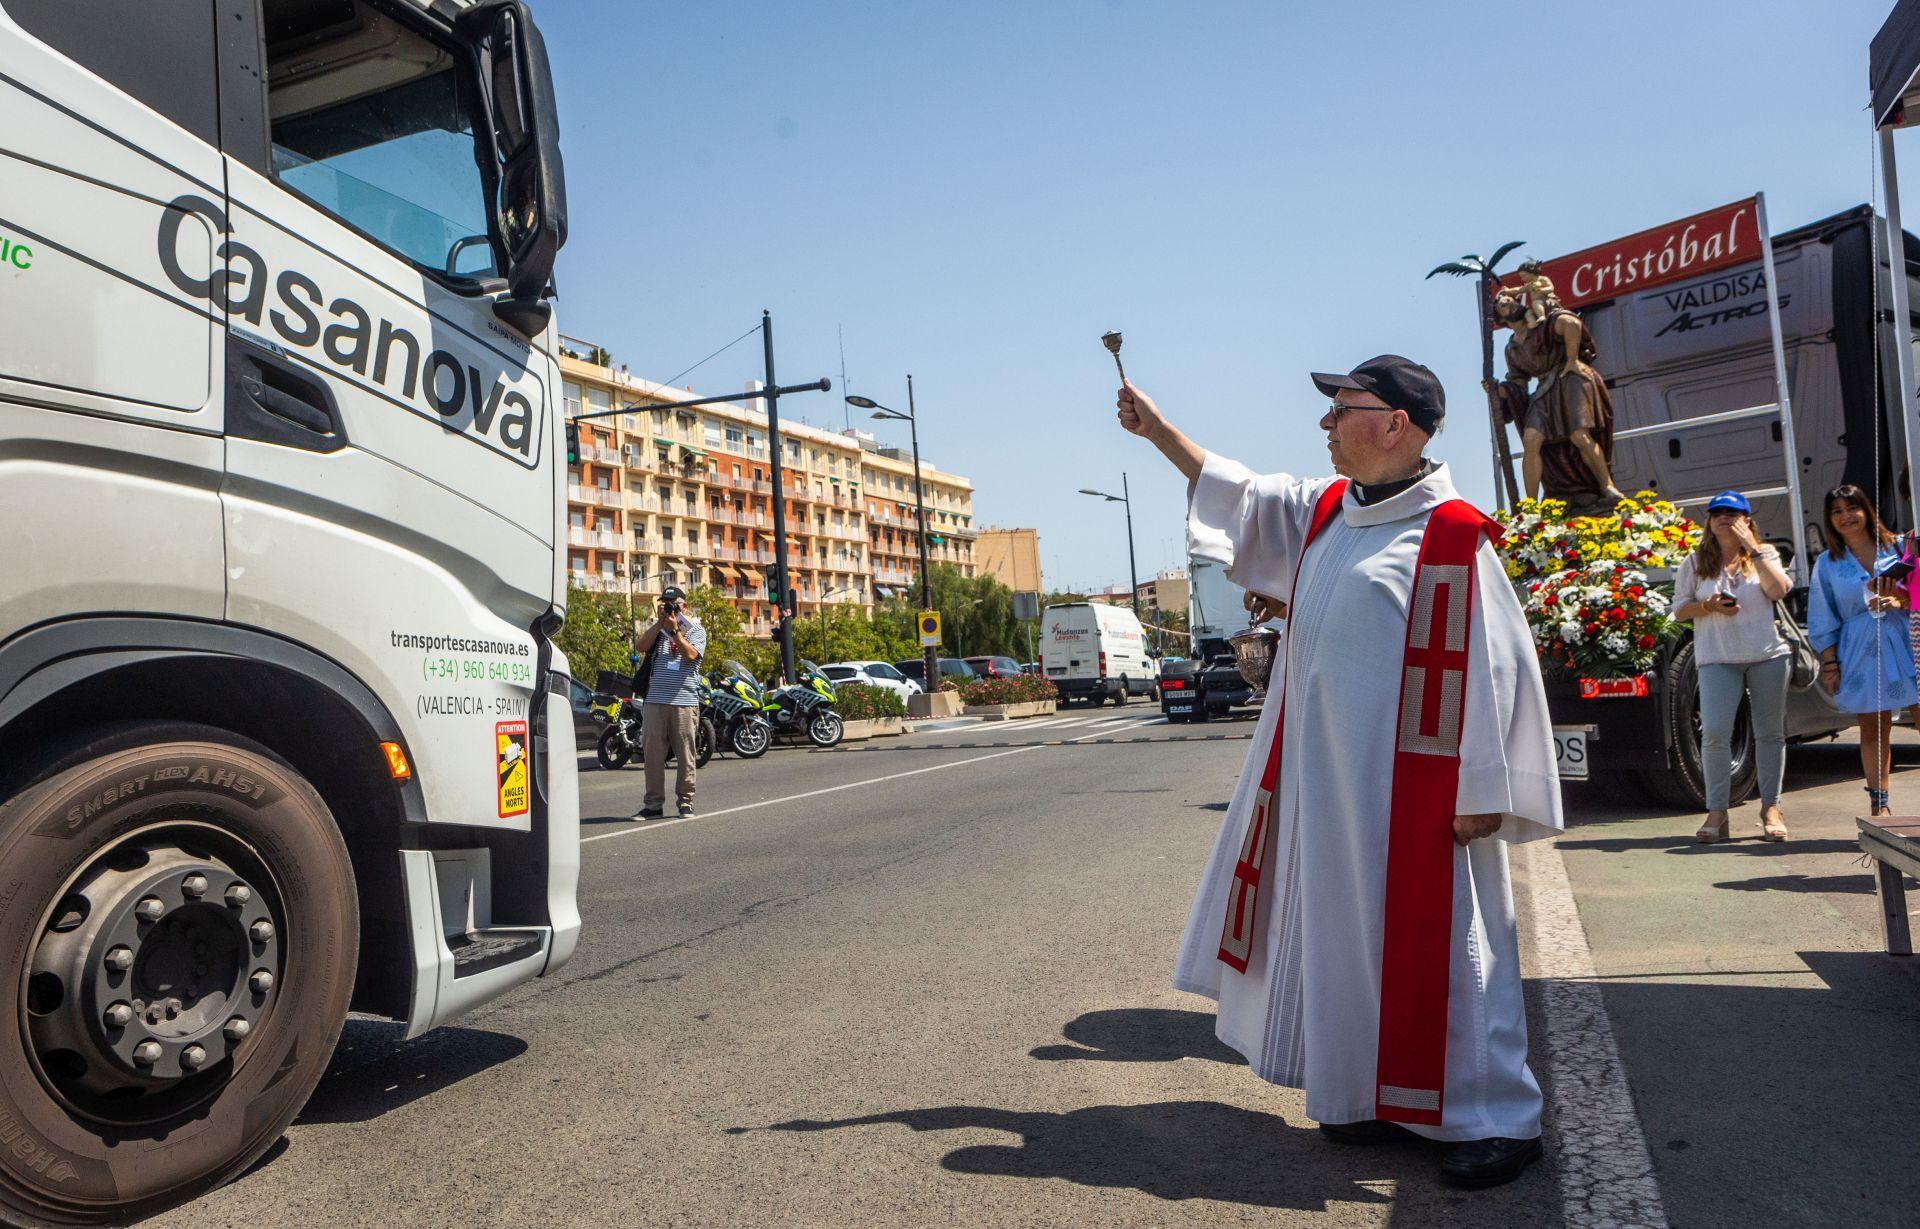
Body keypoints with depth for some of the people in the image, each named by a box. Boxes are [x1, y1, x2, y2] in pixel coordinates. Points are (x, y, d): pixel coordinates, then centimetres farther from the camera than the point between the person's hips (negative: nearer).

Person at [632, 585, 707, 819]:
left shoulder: (696, 630, 8)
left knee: (685, 755, 1)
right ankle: (653, 804, 8)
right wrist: (660, 623, -6)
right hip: (655, 700, 2)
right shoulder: (657, 629, 16)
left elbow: (691, 655, -8)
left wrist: (675, 629, -11)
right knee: (653, 753, 1)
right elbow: (642, 646, -2)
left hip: (684, 701, -2)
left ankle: (685, 802, 11)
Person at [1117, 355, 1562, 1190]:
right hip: (1326, 782, 8)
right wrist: (1158, 430, 26)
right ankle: (1378, 1098, 31)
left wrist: (1482, 794, -15)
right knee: (1350, 939, 15)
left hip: (1413, 793, -8)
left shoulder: (1449, 536, -13)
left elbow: (1492, 667, -14)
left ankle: (1496, 1119, 16)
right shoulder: (1322, 511, 9)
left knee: (1435, 949, 0)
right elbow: (1240, 496, 25)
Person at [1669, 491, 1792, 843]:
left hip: (1768, 655, 1)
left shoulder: (1765, 554, 10)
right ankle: (1717, 812, -6)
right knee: (1714, 732, -12)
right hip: (1718, 658, -1)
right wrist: (1708, 606, -12)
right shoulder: (1696, 562, 9)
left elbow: (1778, 590, -9)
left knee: (1770, 732, 6)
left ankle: (1771, 806, 17)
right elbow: (1679, 609, 7)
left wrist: (1754, 549, -10)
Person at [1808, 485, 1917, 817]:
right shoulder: (1827, 563, 9)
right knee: (1873, 730, 6)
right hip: (1861, 652, 1)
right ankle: (1879, 803, 13)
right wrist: (1829, 663, 3)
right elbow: (1823, 620, 9)